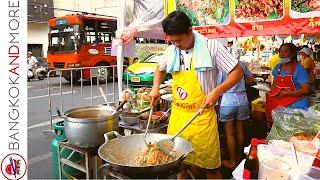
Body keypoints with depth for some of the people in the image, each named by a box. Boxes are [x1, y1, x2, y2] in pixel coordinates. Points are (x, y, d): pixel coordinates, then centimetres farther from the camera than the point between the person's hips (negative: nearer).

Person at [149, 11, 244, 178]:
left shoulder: (211, 46, -9)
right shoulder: (171, 50, 5)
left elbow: (237, 72, -6)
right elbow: (160, 69, 25)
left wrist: (216, 91, -19)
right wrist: (155, 87, 7)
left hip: (201, 116, -4)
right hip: (177, 115, 4)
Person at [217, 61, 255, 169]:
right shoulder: (242, 64, 0)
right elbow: (251, 80, 10)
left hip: (227, 102, -4)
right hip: (242, 101, 4)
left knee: (230, 134, 7)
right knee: (240, 131, 17)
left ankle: (232, 162, 17)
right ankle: (239, 157, 34)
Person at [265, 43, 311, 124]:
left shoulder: (299, 69, -11)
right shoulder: (277, 67, 7)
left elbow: (306, 90, -16)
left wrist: (285, 93, -17)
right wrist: (269, 97, 3)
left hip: (296, 106, -4)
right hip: (278, 104, 5)